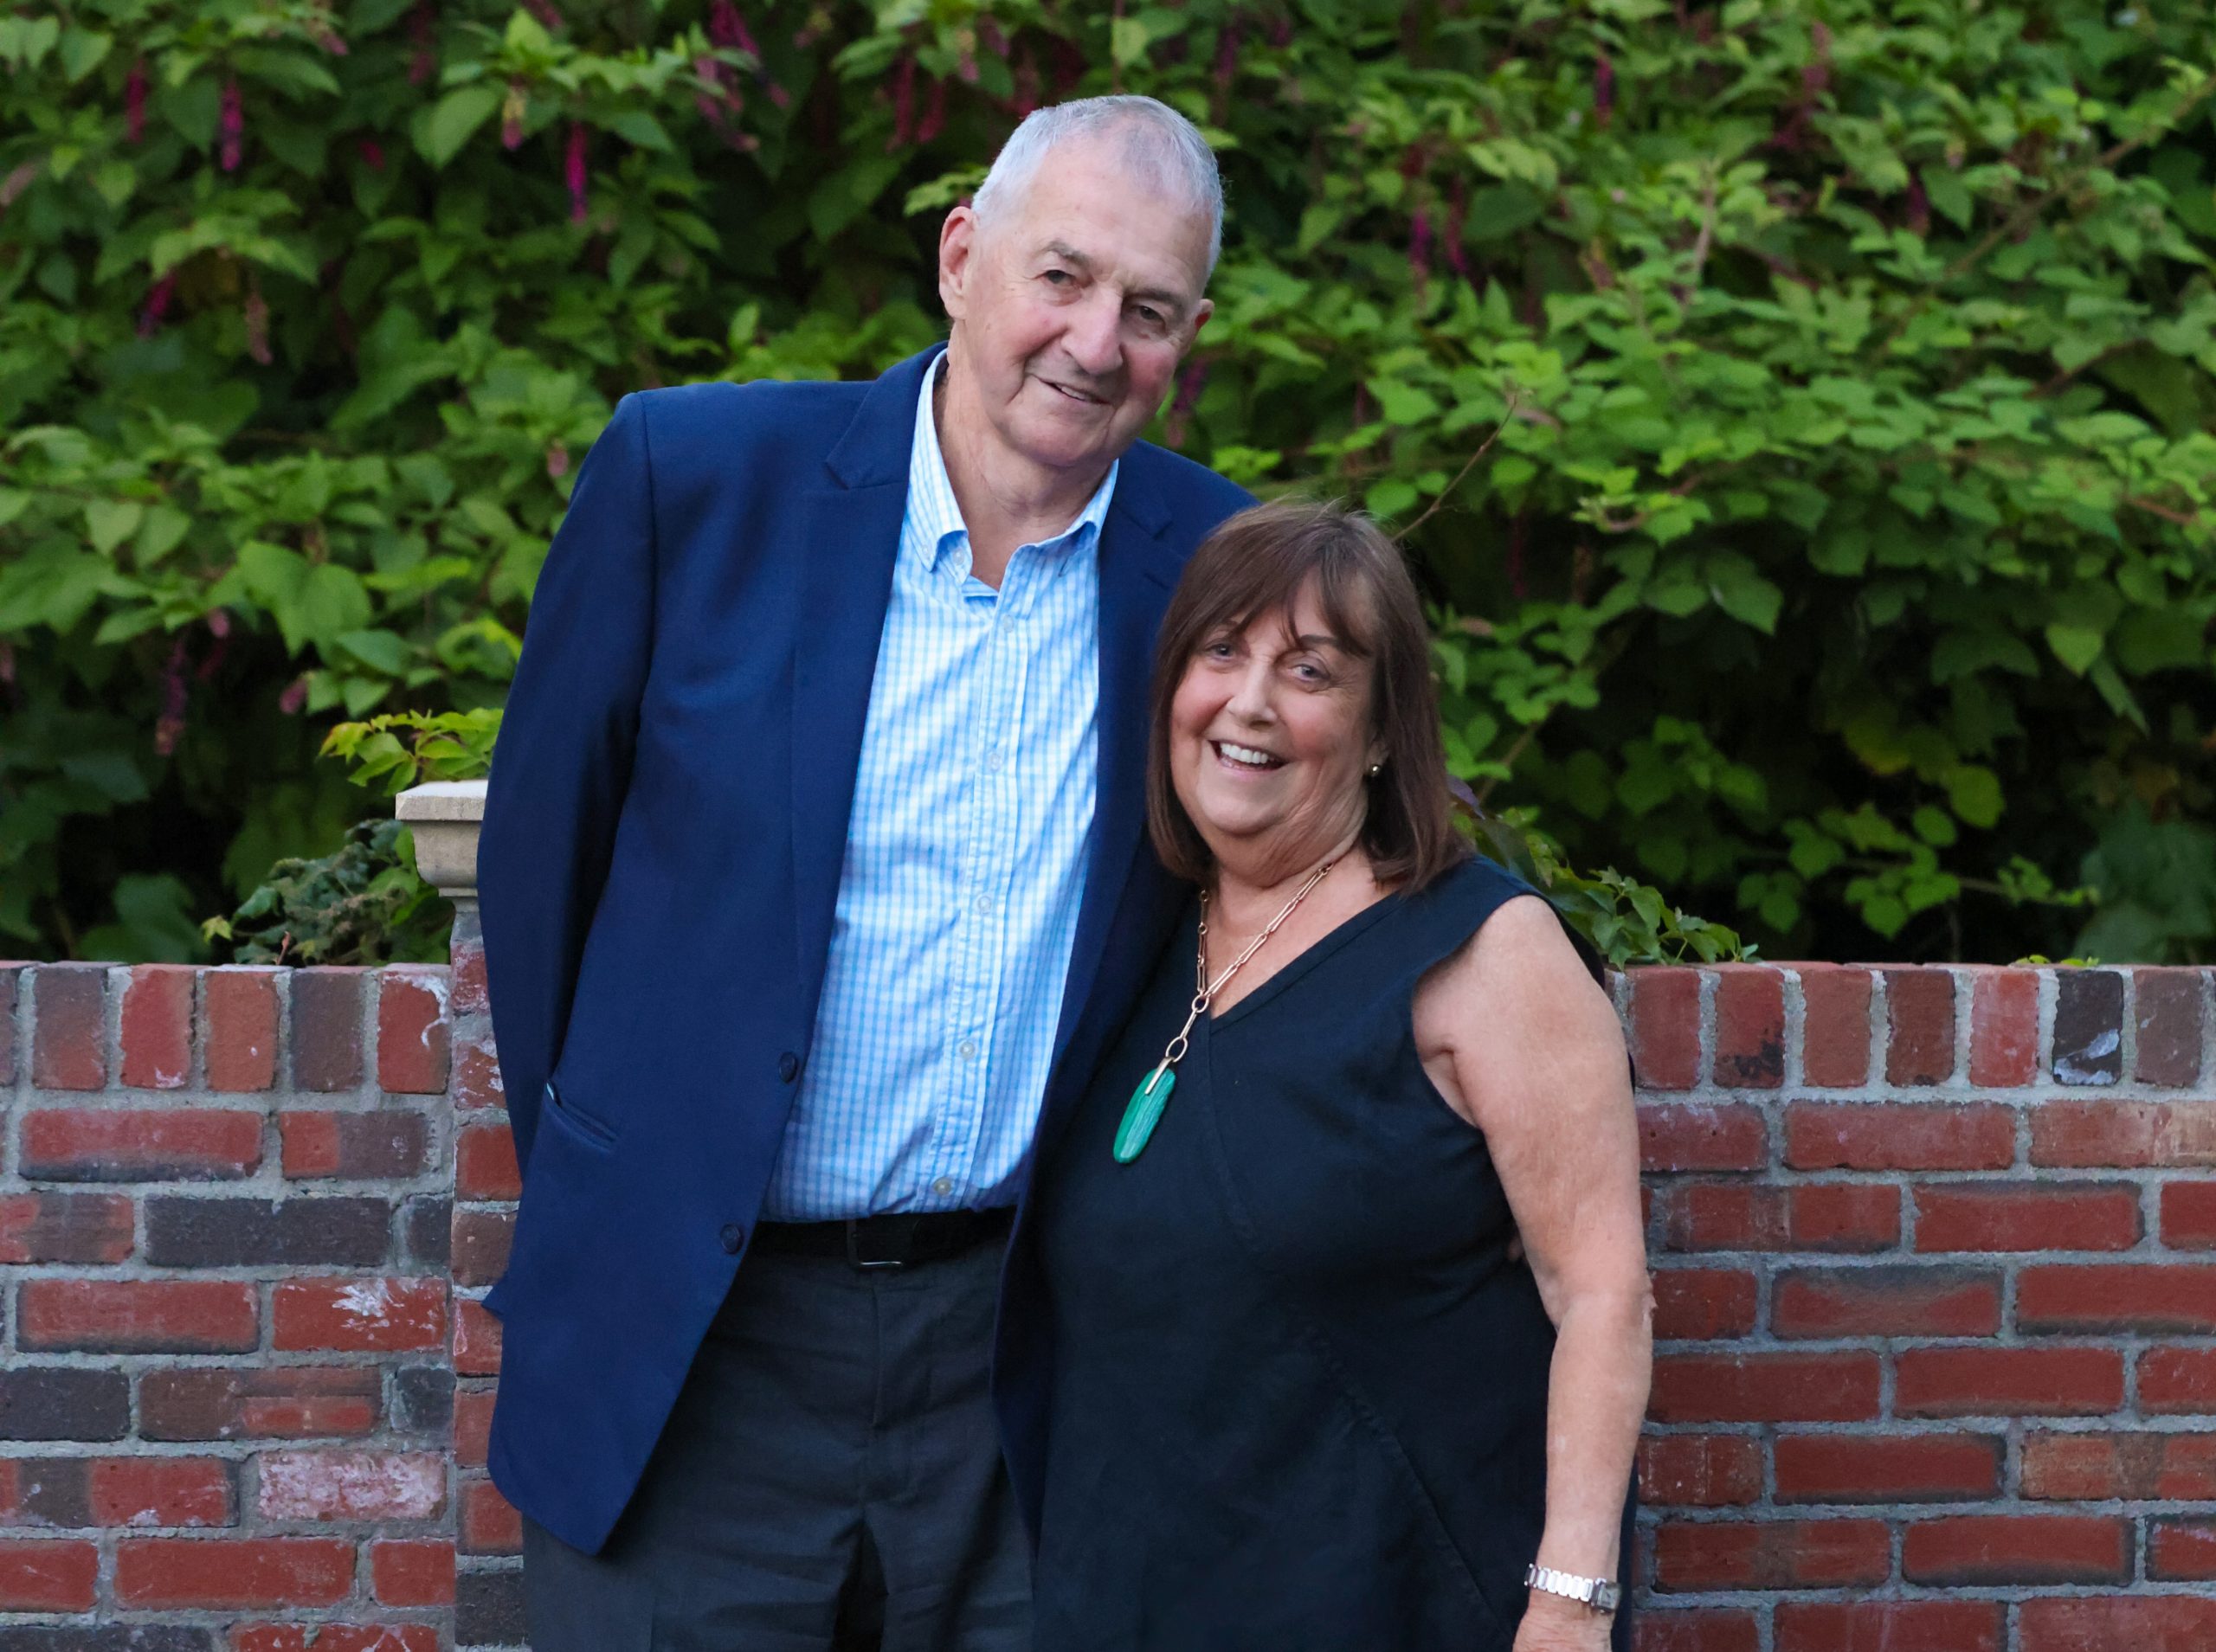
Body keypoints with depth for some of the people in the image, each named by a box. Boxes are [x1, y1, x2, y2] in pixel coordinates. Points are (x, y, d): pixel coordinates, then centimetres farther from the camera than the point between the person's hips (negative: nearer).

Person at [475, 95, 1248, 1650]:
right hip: (692, 1350, -2)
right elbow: (540, 837, 3)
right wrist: (586, 1163, 8)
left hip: (1020, 1347, 2)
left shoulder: (1218, 562, 1)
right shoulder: (692, 473, -6)